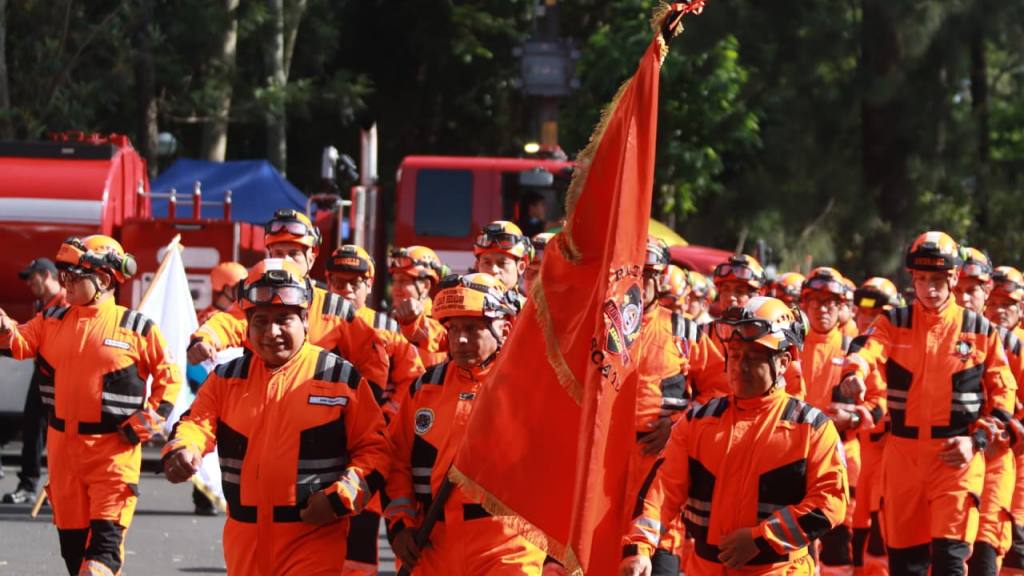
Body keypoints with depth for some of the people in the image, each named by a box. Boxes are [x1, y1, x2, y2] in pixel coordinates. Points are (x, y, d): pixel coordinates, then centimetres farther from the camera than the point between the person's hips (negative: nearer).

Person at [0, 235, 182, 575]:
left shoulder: (136, 328, -3)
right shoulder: (52, 322, 9)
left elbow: (169, 377, 4)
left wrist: (148, 421, -6)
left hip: (113, 447, -5)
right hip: (63, 445, 5)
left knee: (106, 536, -12)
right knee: (72, 535, 11)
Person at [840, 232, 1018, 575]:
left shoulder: (981, 331, 5)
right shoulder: (894, 324, 6)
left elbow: (1003, 396, 6)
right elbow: (870, 351, -16)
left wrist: (977, 440, -9)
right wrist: (854, 373, -40)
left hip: (957, 456, -2)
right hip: (903, 453, 2)